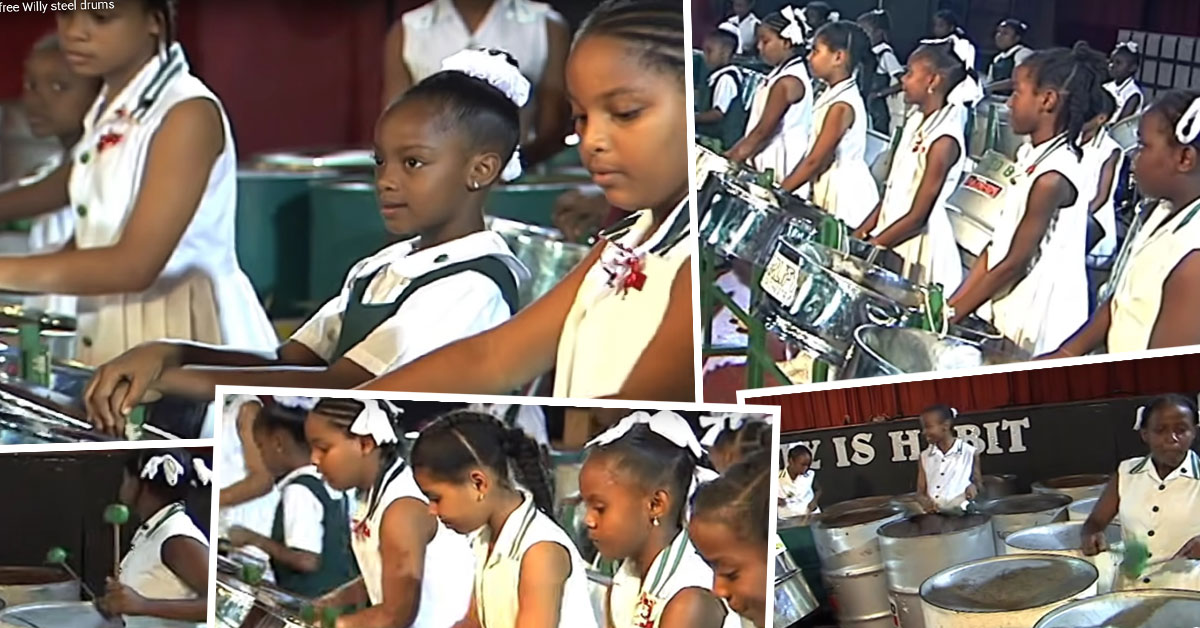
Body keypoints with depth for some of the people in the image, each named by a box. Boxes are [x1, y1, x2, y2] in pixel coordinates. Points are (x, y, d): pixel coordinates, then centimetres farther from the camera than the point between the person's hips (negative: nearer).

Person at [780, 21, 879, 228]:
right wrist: (782, 187, 11)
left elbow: (815, 160, -18)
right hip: (829, 193, 9)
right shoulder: (832, 96, 10)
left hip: (846, 197, -9)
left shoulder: (842, 105, -19)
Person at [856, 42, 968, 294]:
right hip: (891, 234, 8)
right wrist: (862, 233, 6)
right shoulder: (916, 121, 6)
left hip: (918, 246, -8)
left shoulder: (944, 140, -19)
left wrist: (871, 246, -14)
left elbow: (917, 217, -18)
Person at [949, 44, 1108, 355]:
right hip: (1005, 315, 8)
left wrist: (954, 315, -11)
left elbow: (1015, 263, -17)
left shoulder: (1053, 177, -20)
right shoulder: (1032, 155, 6)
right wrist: (953, 303, 7)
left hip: (1035, 327, -8)